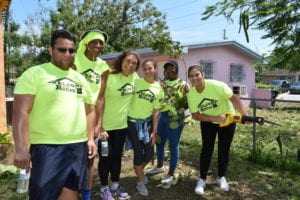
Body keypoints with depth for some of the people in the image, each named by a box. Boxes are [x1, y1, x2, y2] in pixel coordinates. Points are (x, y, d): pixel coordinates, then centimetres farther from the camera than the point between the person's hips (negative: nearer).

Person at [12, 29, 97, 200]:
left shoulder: (81, 79, 14)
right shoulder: (34, 74, -4)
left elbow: (90, 111, 18)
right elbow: (21, 112, -12)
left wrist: (90, 138, 10)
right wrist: (21, 148, -18)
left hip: (79, 147, 6)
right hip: (47, 148, -5)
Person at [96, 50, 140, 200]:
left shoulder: (134, 77, -1)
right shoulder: (109, 77, -19)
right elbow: (98, 102, -19)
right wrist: (100, 127, -22)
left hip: (122, 125, 5)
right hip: (105, 126, -5)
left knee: (117, 156, 17)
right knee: (105, 157, 7)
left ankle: (115, 185, 34)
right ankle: (104, 188, 27)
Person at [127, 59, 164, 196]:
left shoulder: (159, 89, 0)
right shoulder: (136, 82, -7)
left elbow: (156, 111, 2)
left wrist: (154, 131, 0)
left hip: (148, 122, 3)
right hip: (133, 122, -3)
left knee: (150, 153, 6)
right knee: (138, 152, 1)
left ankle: (140, 171, 40)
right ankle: (140, 182, 24)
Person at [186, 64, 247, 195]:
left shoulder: (217, 85, -28)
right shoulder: (191, 94, -19)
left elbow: (234, 99, -24)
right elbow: (195, 115, -17)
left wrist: (244, 115, -36)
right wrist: (216, 118, -27)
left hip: (227, 120, -1)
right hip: (208, 122, 1)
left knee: (224, 149, 6)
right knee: (207, 149, -2)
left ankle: (221, 177, 27)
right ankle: (202, 179, 13)